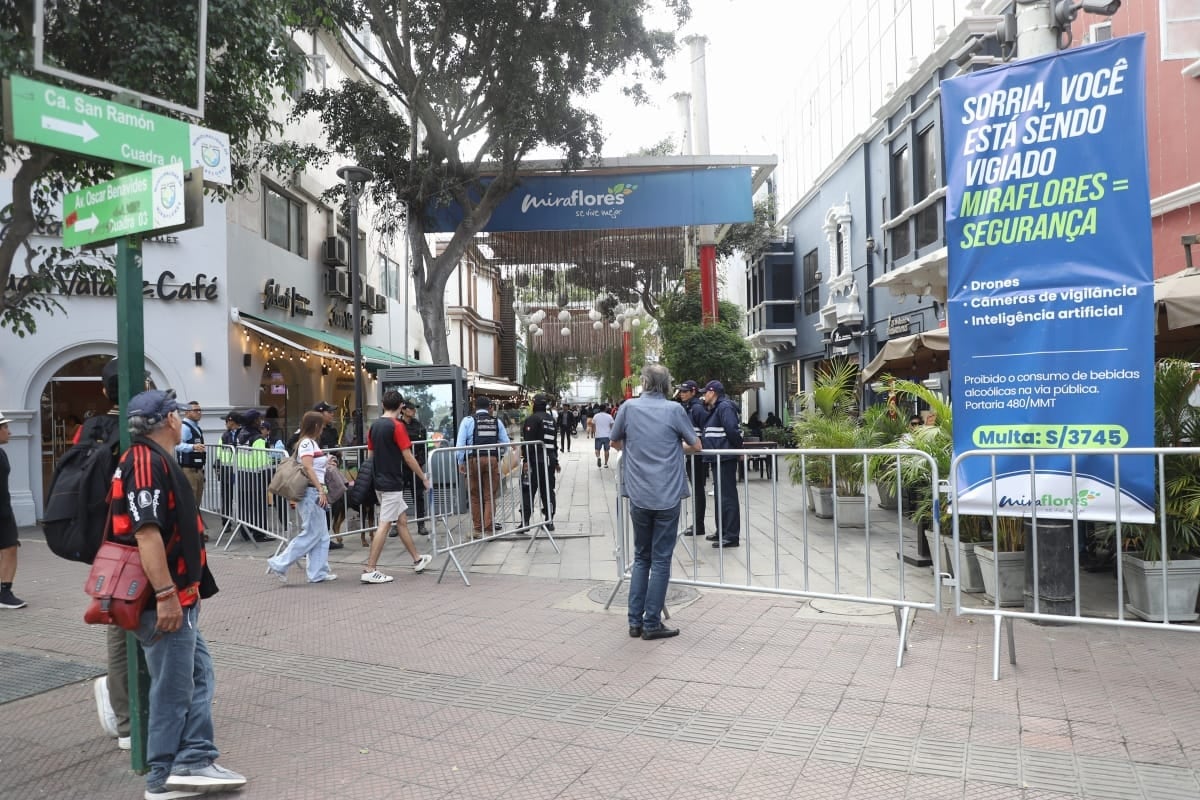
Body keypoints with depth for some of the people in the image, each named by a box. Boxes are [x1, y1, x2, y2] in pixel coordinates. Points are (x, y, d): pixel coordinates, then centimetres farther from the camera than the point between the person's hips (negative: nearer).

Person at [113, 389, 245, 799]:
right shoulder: (147, 462, -18)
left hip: (179, 596, 10)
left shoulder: (157, 460, 15)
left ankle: (194, 761, 18)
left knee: (197, 675, 14)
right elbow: (145, 532, -26)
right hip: (165, 600, -10)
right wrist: (166, 594, -26)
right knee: (172, 688, 2)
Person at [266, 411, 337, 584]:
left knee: (322, 535, 9)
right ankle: (279, 564, 0)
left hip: (315, 493, 10)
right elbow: (308, 467, -21)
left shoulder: (313, 443, 18)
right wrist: (321, 490, -24)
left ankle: (318, 572, 12)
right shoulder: (306, 443, -11)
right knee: (311, 534, -7)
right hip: (310, 492, -10)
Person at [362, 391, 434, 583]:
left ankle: (417, 560, 27)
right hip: (392, 483, -8)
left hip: (380, 481, 8)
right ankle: (370, 571, -4)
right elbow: (408, 457, -14)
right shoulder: (397, 426, -14)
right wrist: (424, 478, -4)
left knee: (402, 521, 16)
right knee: (384, 525, -5)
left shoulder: (374, 426, 9)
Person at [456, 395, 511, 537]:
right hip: (492, 460, 1)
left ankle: (477, 529, 19)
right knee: (489, 496, 8)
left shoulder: (468, 421, 2)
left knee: (475, 496, 12)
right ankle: (488, 529, 6)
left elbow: (460, 443, -4)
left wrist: (460, 462, 4)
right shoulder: (496, 422, 8)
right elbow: (505, 442, 6)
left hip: (473, 460, -1)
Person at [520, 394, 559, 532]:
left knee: (528, 492, -3)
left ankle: (525, 522, -4)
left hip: (535, 460, -7)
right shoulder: (551, 419, 16)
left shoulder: (532, 419, -9)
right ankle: (549, 521, 13)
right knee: (548, 490, 11)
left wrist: (526, 460, -18)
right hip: (550, 460, 7)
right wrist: (555, 461, 26)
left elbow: (528, 441, -17)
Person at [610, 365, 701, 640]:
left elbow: (615, 443, 16)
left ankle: (635, 621, 15)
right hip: (667, 496, -2)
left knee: (641, 557, 15)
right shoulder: (674, 409, -4)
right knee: (660, 560, 5)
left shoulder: (628, 407, 1)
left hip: (639, 496, 3)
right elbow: (696, 446, 7)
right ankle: (652, 624, 7)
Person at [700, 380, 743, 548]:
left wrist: (739, 449, -13)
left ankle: (732, 536, -4)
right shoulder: (713, 409, 18)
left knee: (727, 496, -7)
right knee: (720, 495, 16)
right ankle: (722, 531, 26)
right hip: (717, 458, 10)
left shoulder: (725, 407, -13)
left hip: (725, 458, -10)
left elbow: (733, 430, -22)